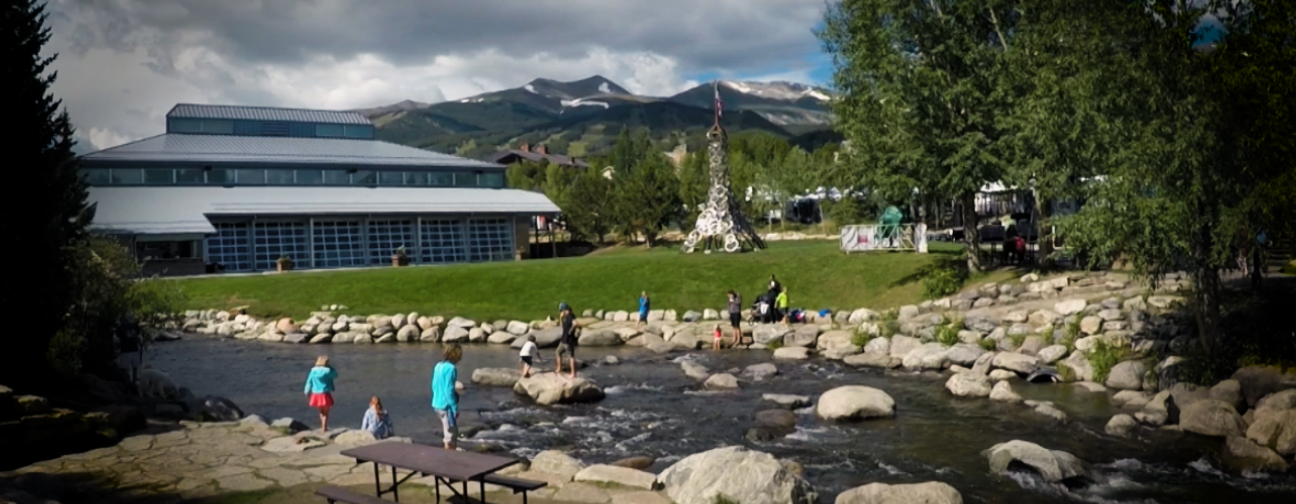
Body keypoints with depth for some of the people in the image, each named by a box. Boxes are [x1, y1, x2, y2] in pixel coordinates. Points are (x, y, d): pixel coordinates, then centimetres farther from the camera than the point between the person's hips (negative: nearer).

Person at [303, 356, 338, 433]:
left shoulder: (313, 371, 0)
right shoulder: (328, 371, -9)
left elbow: (309, 382, 3)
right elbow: (335, 375, 9)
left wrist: (307, 392, 12)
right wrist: (331, 367, 7)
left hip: (316, 395, 4)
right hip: (325, 395, -4)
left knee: (321, 412, 22)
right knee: (326, 413, 6)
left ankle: (322, 427, 31)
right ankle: (324, 428, 1)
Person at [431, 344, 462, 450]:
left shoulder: (438, 365, 7)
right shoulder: (451, 368, -18)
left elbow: (434, 385, 13)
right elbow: (448, 390, -21)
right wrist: (455, 408, -16)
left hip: (437, 403, 9)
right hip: (446, 405, -9)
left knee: (448, 431, 20)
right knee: (451, 433, 3)